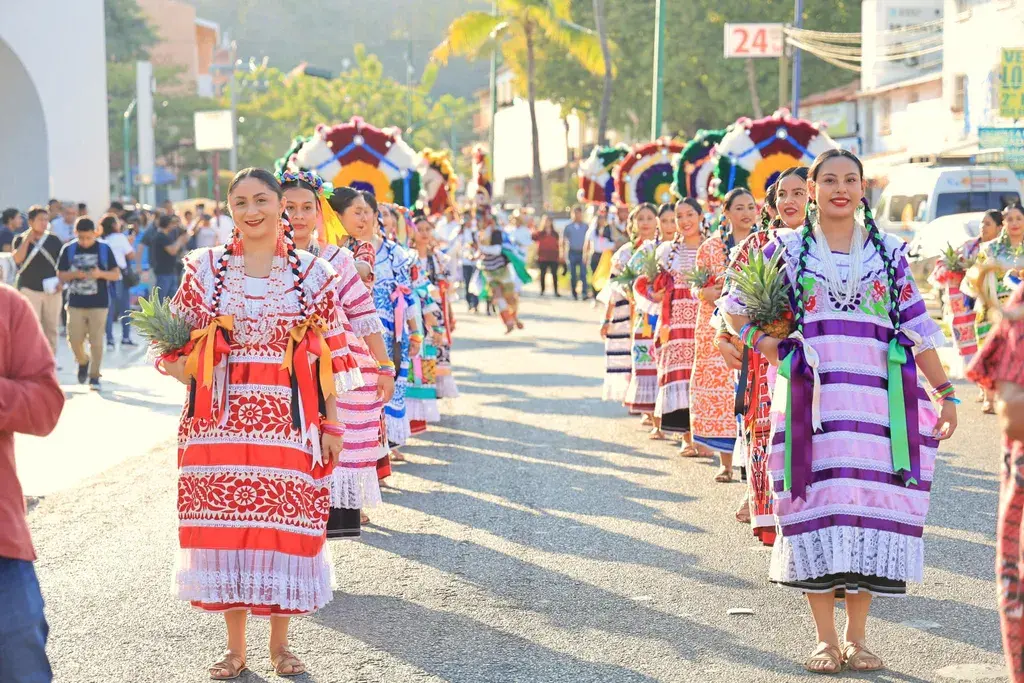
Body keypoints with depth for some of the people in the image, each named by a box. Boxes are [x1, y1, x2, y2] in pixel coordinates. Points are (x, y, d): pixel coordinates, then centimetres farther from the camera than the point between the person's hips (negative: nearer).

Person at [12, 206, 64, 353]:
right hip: (29, 289, -3)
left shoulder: (54, 240, 5)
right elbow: (17, 259, -17)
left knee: (51, 328, 9)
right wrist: (27, 239, -17)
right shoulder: (21, 239, 0)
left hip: (52, 290, 3)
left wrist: (61, 281, -6)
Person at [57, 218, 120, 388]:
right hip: (75, 303, 1)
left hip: (99, 303, -1)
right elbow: (61, 275, 4)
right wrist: (74, 274, -16)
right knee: (74, 339, 1)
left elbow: (116, 275, 2)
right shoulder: (69, 249, 2)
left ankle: (94, 377, 7)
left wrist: (101, 273, -17)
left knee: (96, 341, -2)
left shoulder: (104, 249, 0)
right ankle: (83, 362, 31)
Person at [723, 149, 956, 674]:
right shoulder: (788, 247, 8)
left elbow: (916, 327, 11)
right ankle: (825, 639, 3)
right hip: (814, 397, -1)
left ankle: (857, 635, 9)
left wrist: (944, 391, 6)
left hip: (878, 397, 1)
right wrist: (761, 342, -2)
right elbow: (735, 305, 15)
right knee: (819, 507, -4)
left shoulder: (888, 251, 12)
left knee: (870, 505, -1)